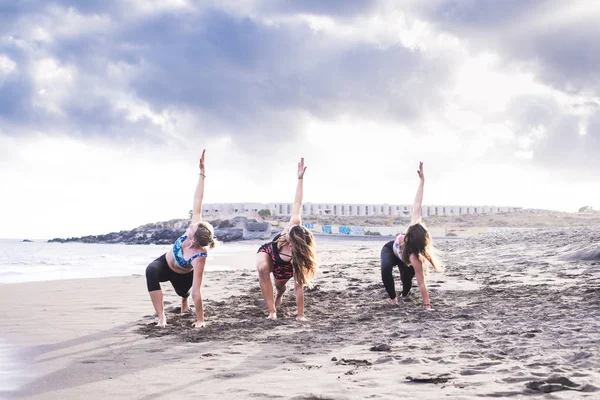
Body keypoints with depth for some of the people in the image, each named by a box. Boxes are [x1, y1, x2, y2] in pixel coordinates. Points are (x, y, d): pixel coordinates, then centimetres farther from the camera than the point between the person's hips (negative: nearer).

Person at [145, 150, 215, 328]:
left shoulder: (199, 257, -42)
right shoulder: (196, 228, -33)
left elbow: (196, 291, -42)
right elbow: (197, 200, -33)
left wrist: (200, 319, -39)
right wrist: (202, 171, -38)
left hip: (182, 275, -2)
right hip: (165, 263, 2)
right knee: (151, 270, -32)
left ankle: (184, 302, 67)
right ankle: (161, 317, -31)